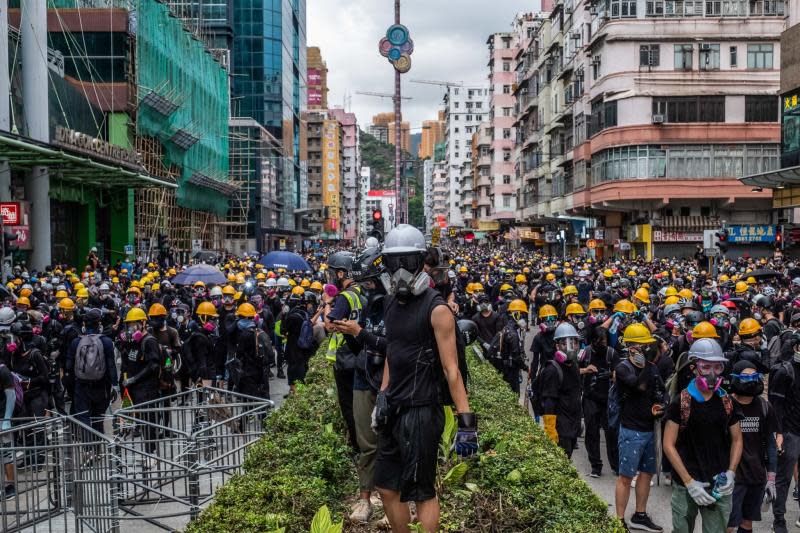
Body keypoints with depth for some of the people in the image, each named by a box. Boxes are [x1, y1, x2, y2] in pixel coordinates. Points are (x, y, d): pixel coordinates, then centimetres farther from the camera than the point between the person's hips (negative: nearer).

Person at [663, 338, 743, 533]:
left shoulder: (728, 402, 3)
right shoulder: (680, 403, -8)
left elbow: (736, 440, 12)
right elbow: (669, 445, -7)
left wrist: (730, 472, -4)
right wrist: (689, 482, -13)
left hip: (719, 487, 2)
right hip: (685, 486, -2)